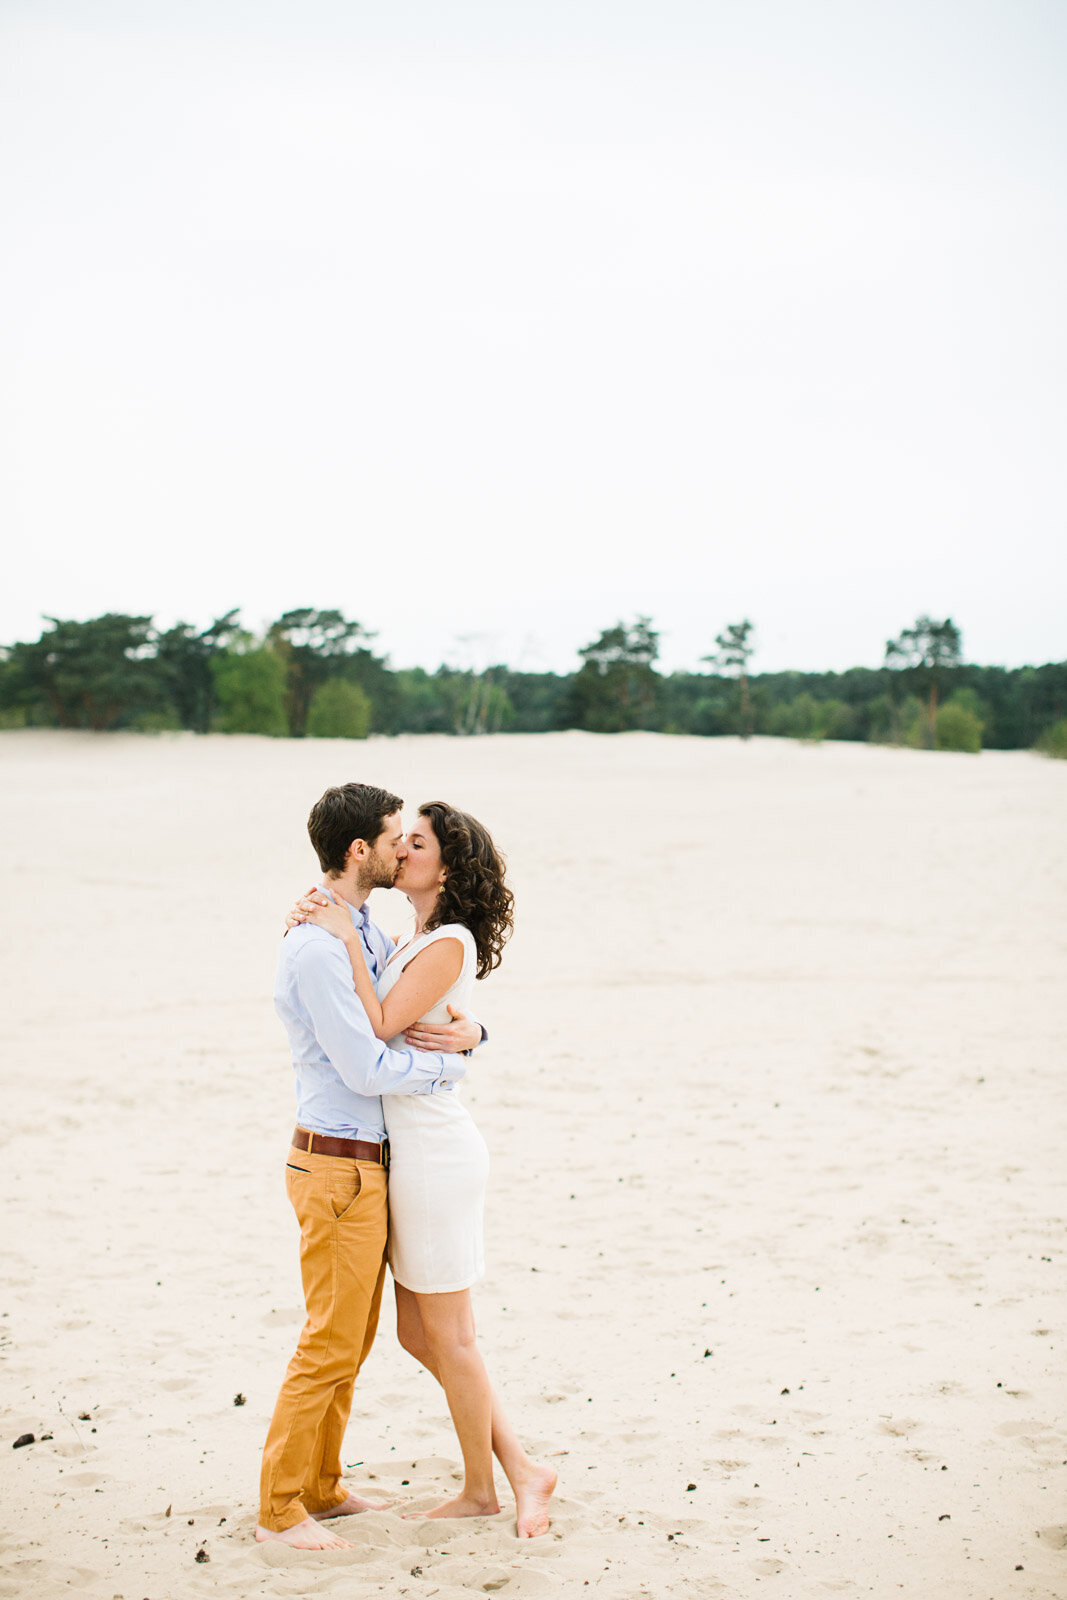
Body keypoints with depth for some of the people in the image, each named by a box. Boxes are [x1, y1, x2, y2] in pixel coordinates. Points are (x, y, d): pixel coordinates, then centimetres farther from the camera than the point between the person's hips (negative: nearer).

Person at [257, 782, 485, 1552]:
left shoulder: (368, 936, 11)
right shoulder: (317, 947, -20)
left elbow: (429, 1012, 18)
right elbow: (367, 1069, -22)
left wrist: (471, 1031, -5)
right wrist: (451, 1065, -8)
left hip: (368, 1163, 10)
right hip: (338, 1166, -10)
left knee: (354, 1340, 17)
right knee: (331, 1343, -2)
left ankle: (321, 1487, 28)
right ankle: (280, 1506, 10)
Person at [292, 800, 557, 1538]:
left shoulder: (449, 945, -15)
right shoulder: (418, 943, 14)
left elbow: (379, 1029, -21)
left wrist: (348, 937, -19)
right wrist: (317, 919, 1)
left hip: (435, 1152, -10)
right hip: (417, 1150, 10)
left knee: (448, 1336, 4)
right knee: (418, 1334, 14)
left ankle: (481, 1489, 19)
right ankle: (521, 1469, 20)